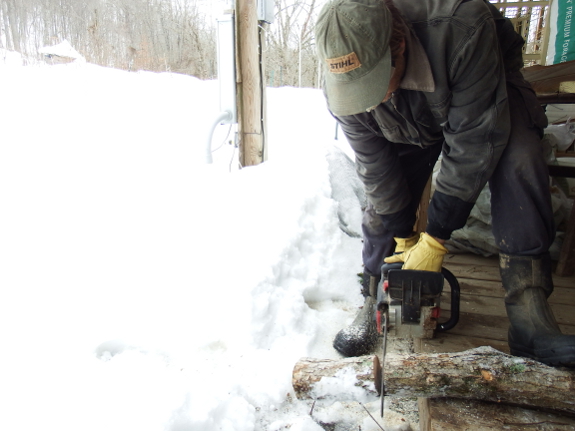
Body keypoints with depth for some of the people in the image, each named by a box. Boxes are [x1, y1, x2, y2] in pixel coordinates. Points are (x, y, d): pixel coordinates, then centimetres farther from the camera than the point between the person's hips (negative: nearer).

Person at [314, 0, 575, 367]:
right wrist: (403, 237, -14)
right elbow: (375, 166, -19)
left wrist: (436, 238, -33)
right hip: (411, 121, 3)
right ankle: (374, 306, 7)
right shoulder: (342, 84, -30)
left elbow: (474, 143, -38)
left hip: (490, 93, -2)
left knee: (519, 165, -28)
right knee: (385, 196, -10)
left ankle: (529, 316, -24)